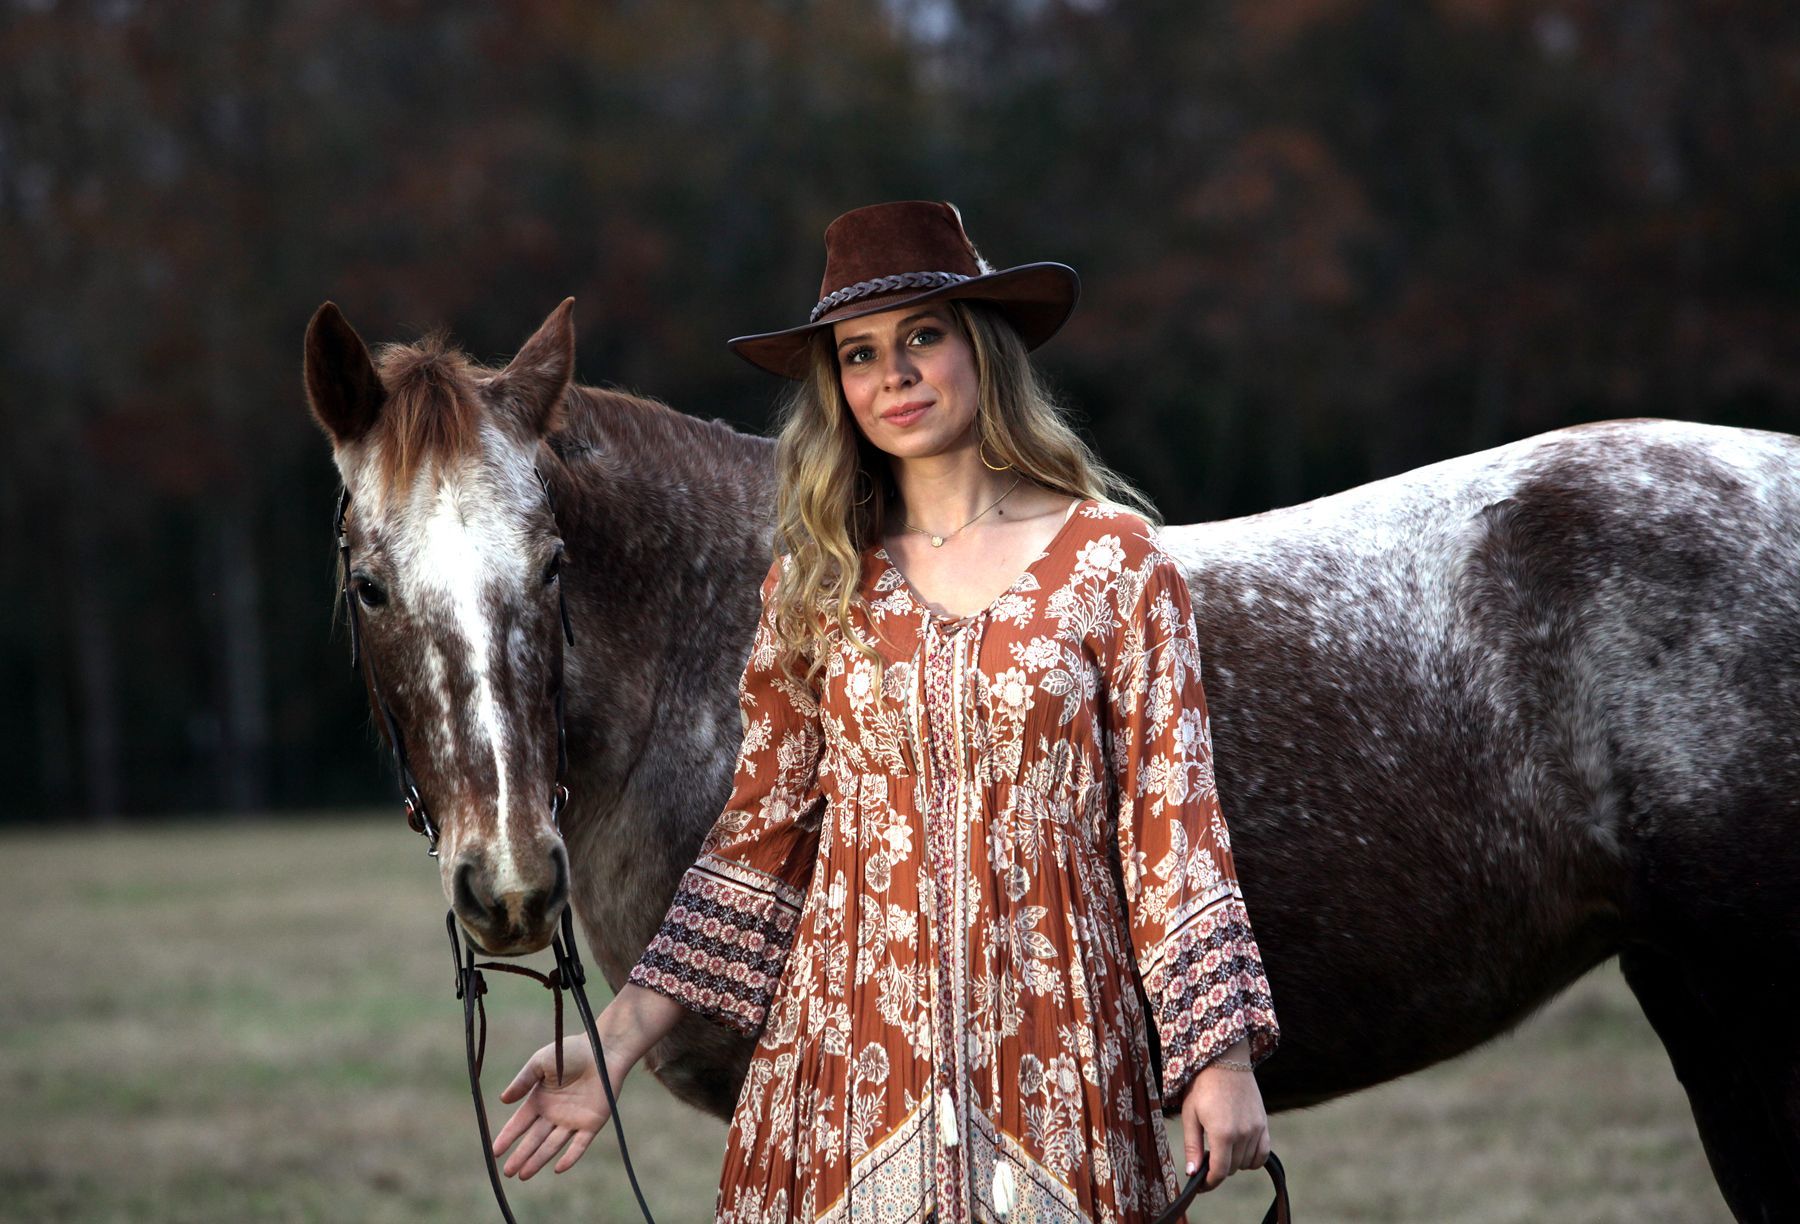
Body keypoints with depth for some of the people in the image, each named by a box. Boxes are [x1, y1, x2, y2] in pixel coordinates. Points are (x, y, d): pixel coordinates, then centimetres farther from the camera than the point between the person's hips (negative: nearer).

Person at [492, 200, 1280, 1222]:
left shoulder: (1115, 562, -1)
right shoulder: (817, 583, 6)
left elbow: (1173, 815, -3)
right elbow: (763, 832, 8)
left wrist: (1222, 1055, -11)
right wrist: (619, 1041, 1)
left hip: (1055, 1049, -2)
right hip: (849, 1050, 2)